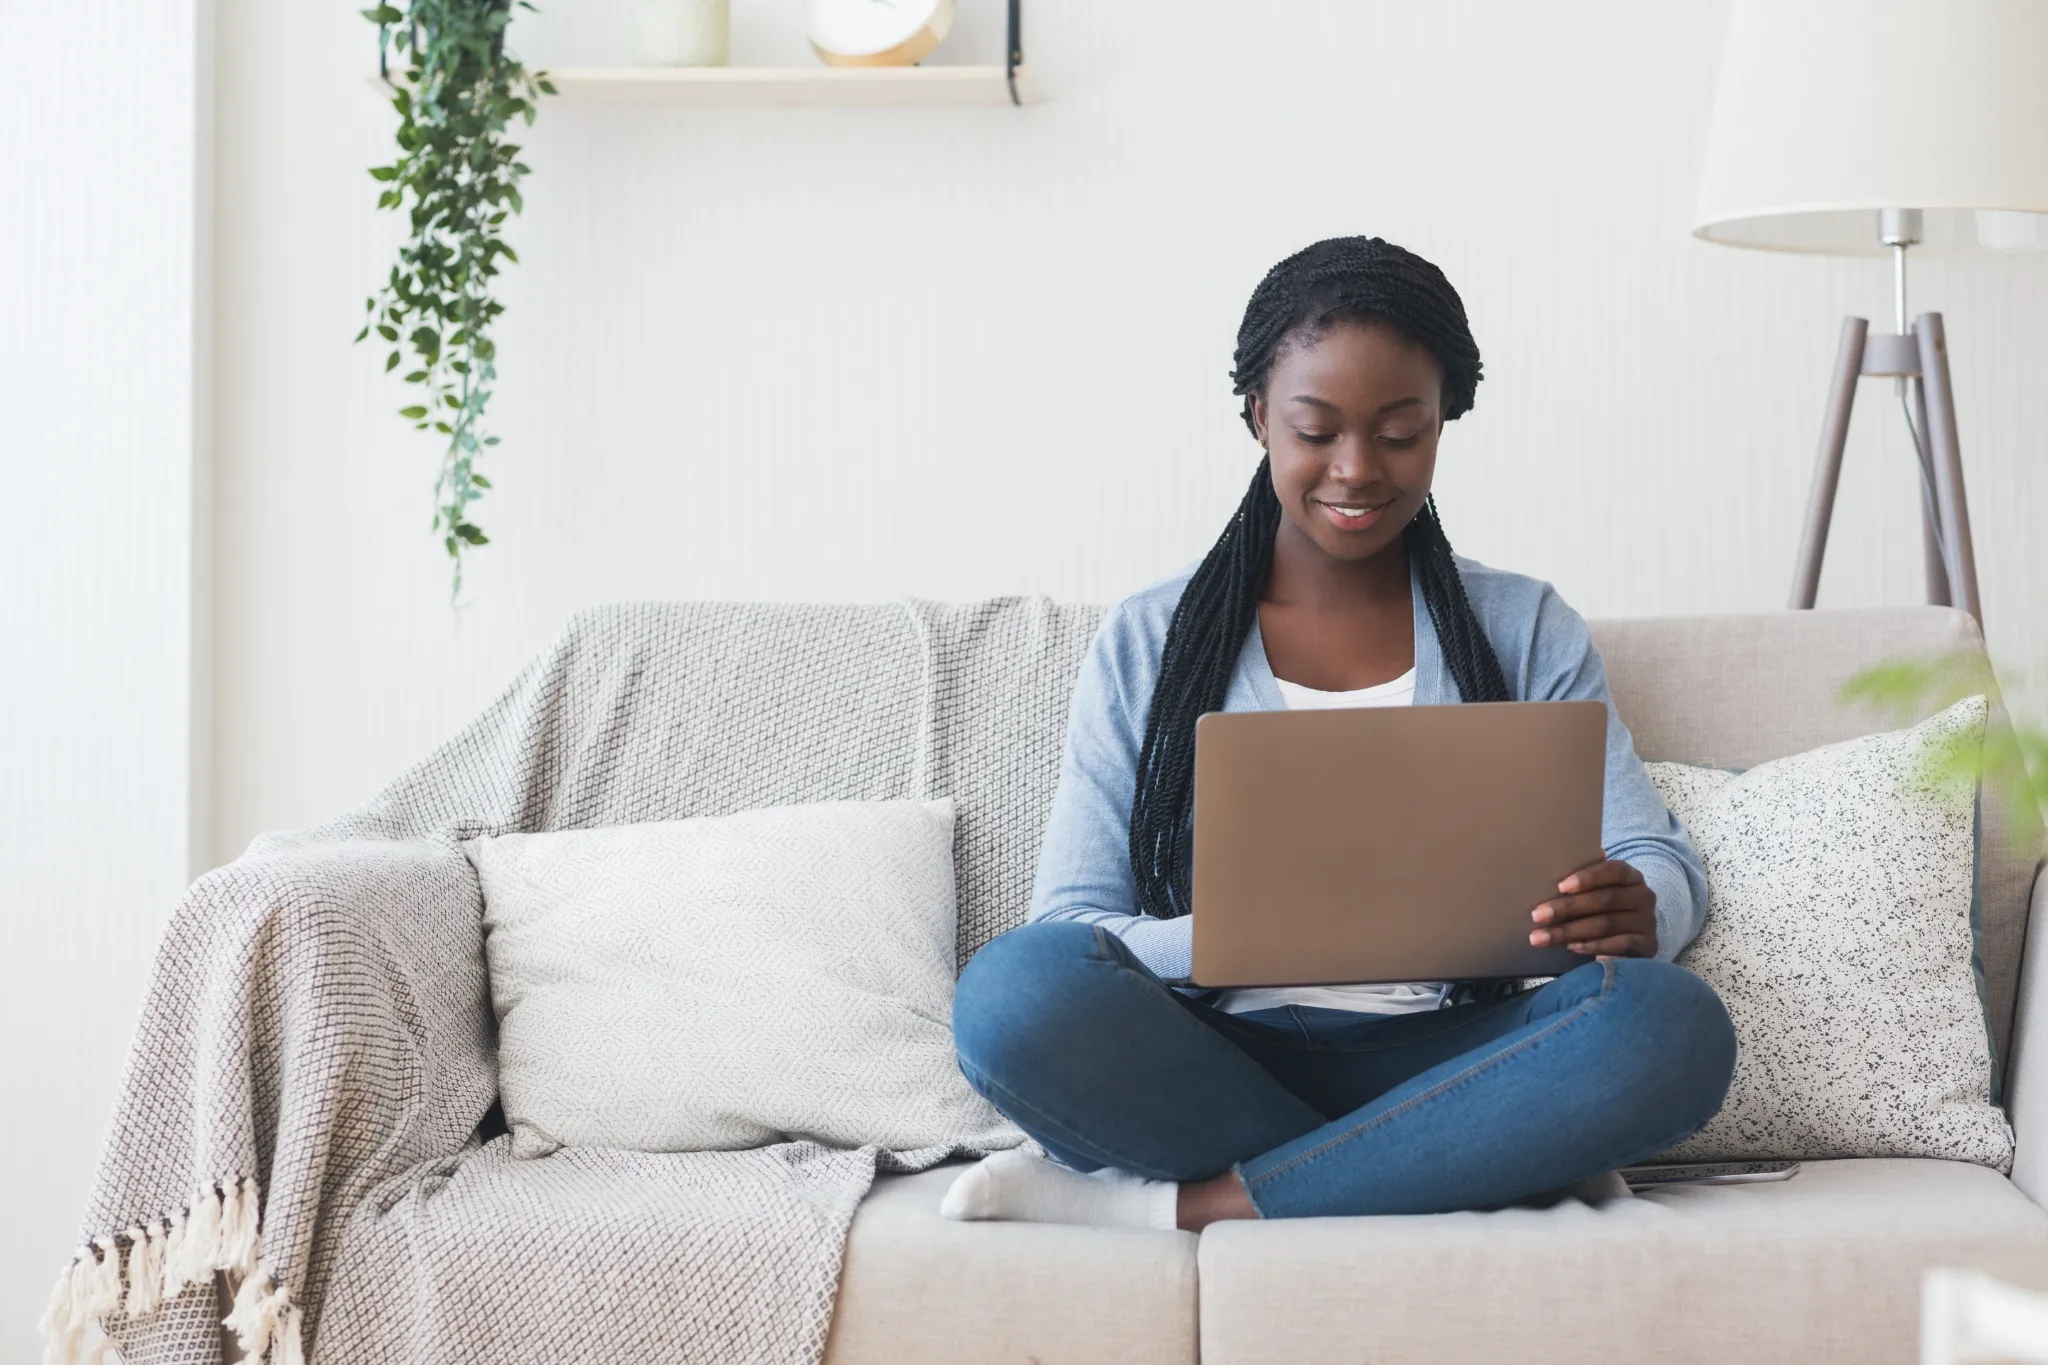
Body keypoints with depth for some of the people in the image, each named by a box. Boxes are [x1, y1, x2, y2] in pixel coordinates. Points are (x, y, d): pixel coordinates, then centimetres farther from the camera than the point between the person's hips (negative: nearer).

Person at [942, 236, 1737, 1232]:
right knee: (1013, 988, -31)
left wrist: (1634, 911, -19)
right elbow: (1067, 931, 1)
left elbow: (1664, 866, 8)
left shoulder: (1527, 630, 14)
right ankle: (1416, 1177, -20)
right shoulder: (1148, 645, 9)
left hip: (1442, 1067, 2)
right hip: (1217, 1067, -1)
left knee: (1674, 1024, -30)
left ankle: (1190, 1202, -24)